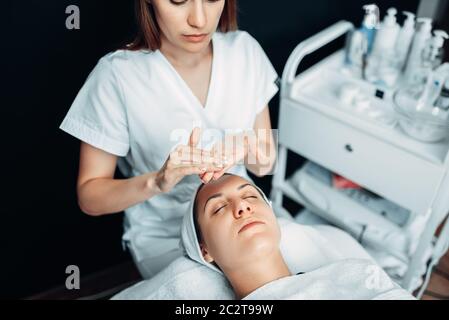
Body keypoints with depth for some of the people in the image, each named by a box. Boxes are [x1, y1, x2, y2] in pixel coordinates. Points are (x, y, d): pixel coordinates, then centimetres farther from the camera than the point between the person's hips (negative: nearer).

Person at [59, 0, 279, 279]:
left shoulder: (245, 49, -8)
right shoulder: (117, 75, -20)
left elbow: (265, 164, -1)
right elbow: (89, 196, -12)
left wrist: (247, 152, -24)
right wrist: (157, 181, -30)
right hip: (164, 236, -3)